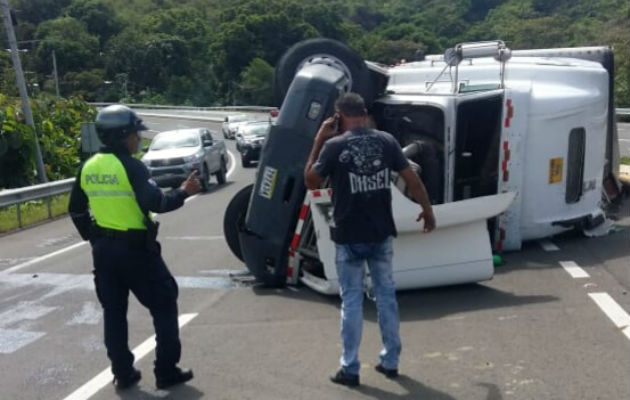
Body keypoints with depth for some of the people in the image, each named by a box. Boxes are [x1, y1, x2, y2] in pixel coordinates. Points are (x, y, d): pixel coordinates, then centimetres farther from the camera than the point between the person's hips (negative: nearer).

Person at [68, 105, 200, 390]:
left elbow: (76, 209, 12)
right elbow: (155, 203, -24)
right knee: (164, 306, 6)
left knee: (113, 312, 14)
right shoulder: (131, 166, -16)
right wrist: (183, 192, -10)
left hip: (103, 249, 7)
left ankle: (123, 374, 19)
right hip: (135, 249, -6)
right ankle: (166, 372, 8)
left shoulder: (88, 168, 5)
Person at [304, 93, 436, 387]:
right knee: (386, 295, 14)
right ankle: (390, 361, 23)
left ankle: (350, 369, 11)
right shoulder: (386, 141, -1)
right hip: (381, 233, 3)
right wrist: (427, 210, 15)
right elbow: (411, 178, 2)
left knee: (351, 301, 5)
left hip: (349, 236, -3)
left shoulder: (334, 145, -10)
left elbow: (310, 181, 1)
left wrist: (318, 141, 6)